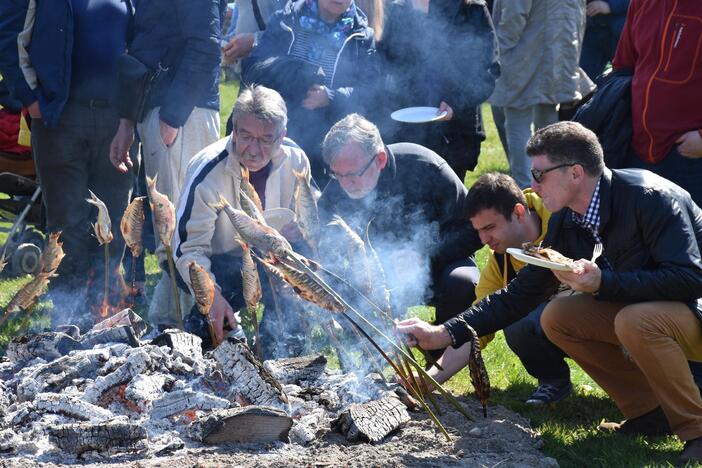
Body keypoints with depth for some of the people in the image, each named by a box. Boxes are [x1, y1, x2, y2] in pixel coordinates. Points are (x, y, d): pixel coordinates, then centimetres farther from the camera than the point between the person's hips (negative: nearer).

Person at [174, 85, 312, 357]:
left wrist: (299, 229, -23)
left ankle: (274, 351, -13)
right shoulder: (208, 172, -25)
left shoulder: (295, 161, -12)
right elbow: (188, 248, -25)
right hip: (214, 262, -4)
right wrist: (211, 294, -43)